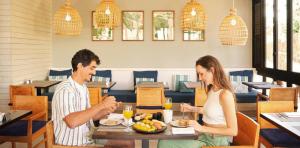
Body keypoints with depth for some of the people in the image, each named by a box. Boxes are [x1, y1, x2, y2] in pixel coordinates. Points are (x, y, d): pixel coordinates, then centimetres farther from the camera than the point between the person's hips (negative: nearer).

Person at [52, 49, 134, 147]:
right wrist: (101, 105, -27)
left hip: (88, 138, 9)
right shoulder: (64, 89, -19)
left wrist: (106, 111, -4)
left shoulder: (84, 88, 8)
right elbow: (72, 122, -32)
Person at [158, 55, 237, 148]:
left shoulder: (225, 94, -21)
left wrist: (202, 128, -24)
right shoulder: (211, 90, 5)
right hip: (205, 135, 8)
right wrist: (192, 109, 8)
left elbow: (233, 131, -22)